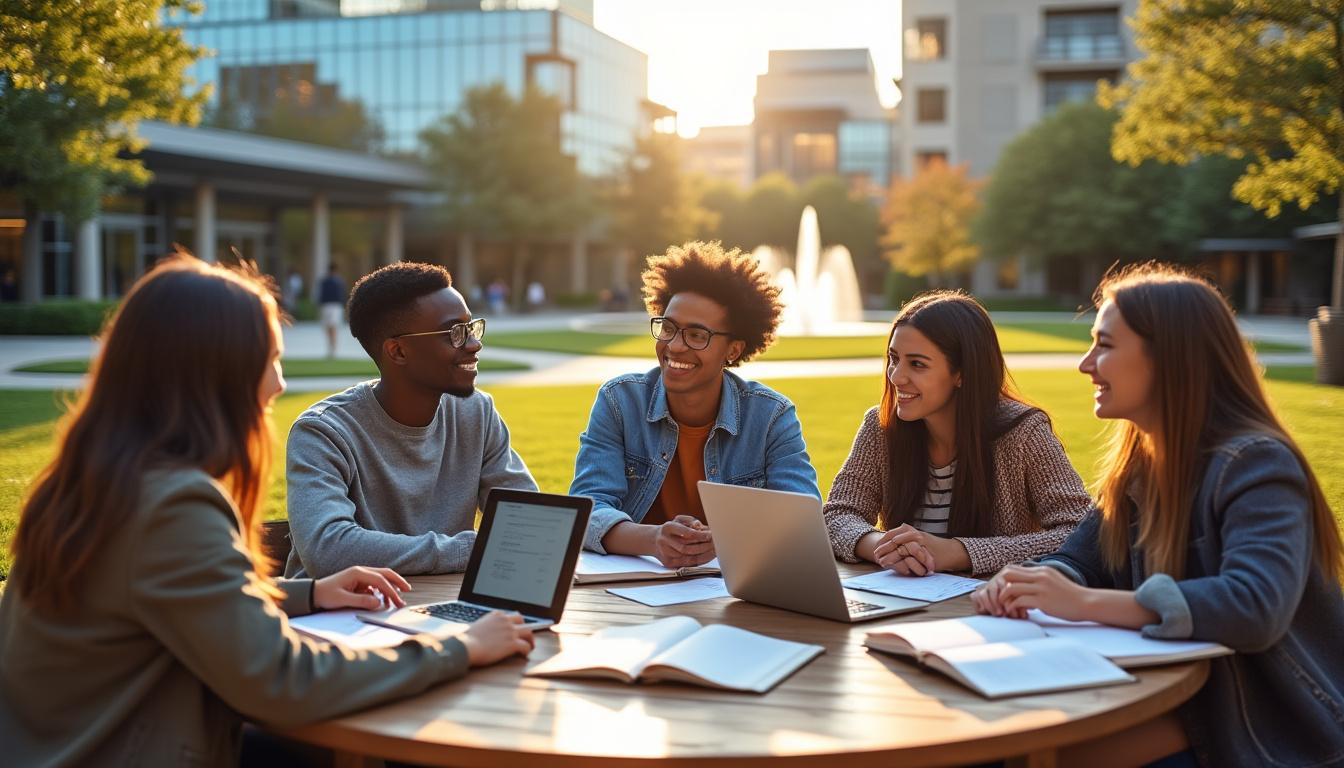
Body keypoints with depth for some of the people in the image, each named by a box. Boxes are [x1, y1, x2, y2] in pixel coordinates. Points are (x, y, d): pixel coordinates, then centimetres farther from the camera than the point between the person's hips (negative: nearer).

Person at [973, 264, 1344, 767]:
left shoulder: (1255, 465, -21)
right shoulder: (1139, 462, 5)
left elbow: (1255, 608, -35)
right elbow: (1078, 561, 5)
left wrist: (1086, 602, -37)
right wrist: (1025, 582, -19)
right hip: (1183, 702, 7)